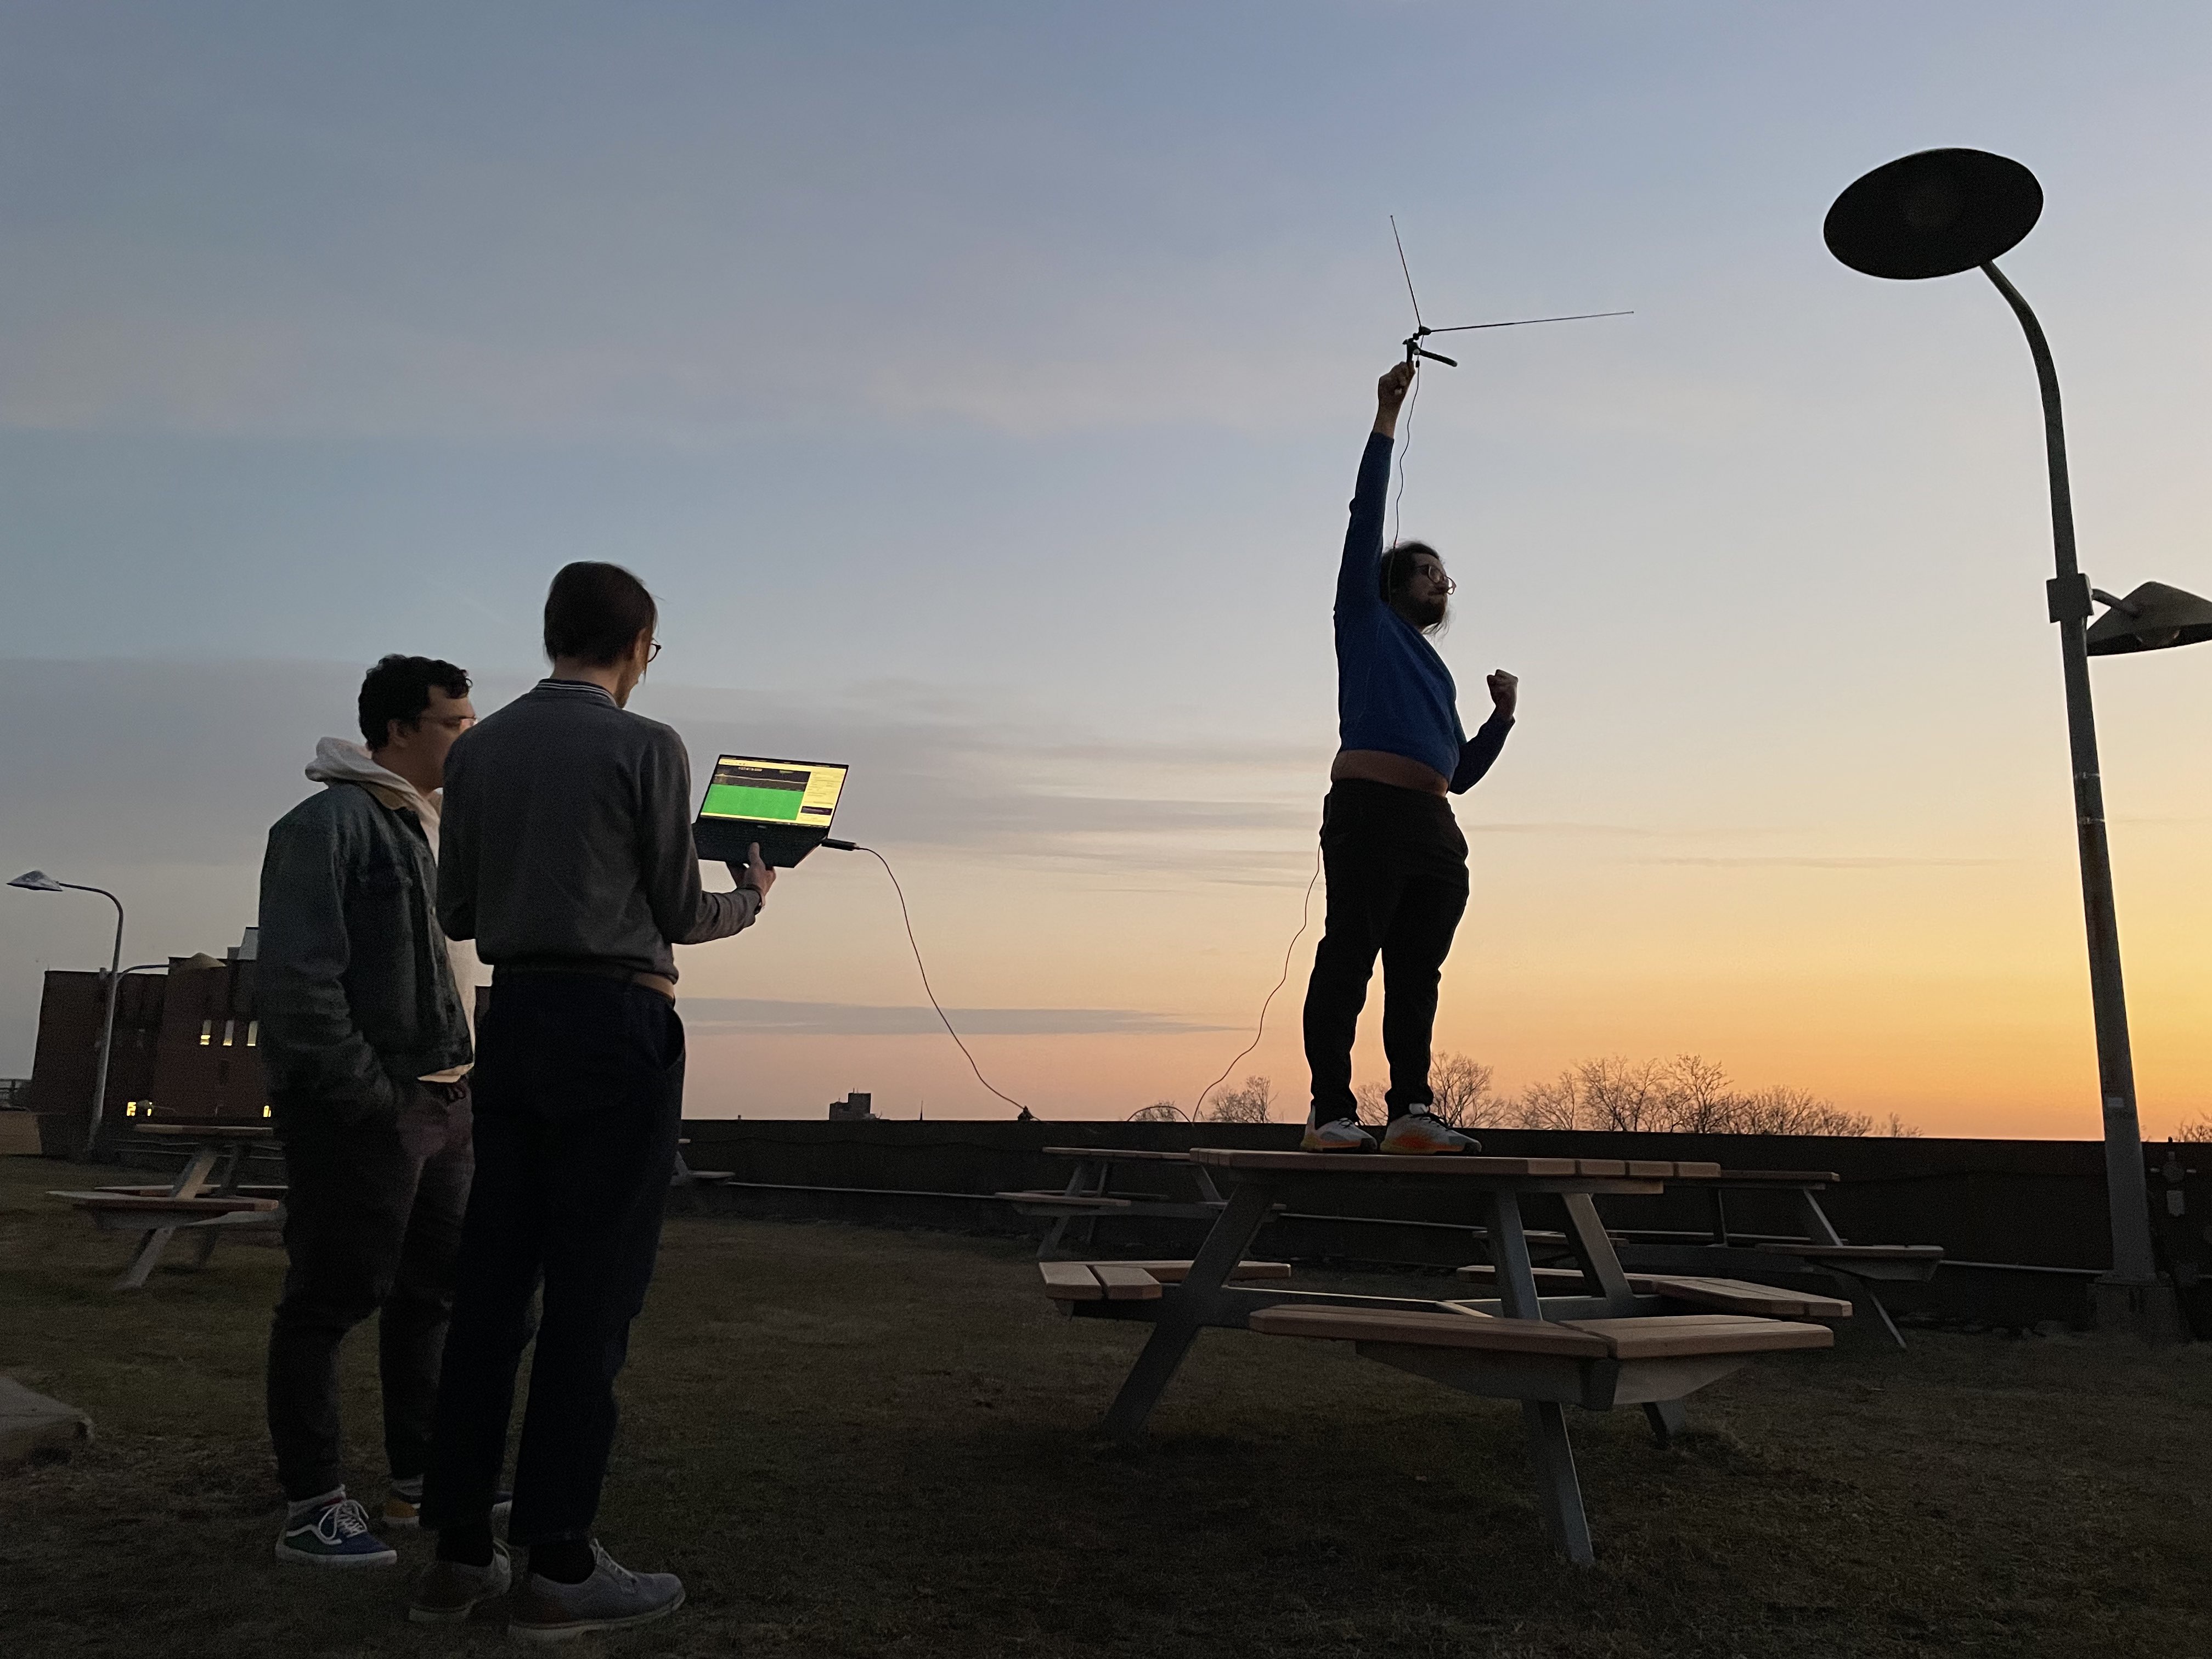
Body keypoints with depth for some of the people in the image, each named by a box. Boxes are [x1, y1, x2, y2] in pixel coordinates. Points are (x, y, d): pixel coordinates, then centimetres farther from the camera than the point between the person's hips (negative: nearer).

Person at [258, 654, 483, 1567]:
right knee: (329, 1301, -1)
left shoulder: (432, 829, 17)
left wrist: (459, 1082, 13)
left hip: (440, 1104, 9)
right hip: (363, 1108, -9)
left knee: (433, 1292, 15)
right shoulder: (328, 822, -10)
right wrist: (362, 1096, -19)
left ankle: (420, 1482, 26)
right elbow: (297, 975, -18)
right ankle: (312, 1509, 9)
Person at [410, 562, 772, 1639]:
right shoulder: (645, 747, -7)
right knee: (593, 1289, -1)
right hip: (616, 1022, -6)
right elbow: (679, 916, -2)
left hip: (513, 1017, 6)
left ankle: (459, 1553, 16)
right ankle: (559, 1567, 5)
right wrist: (749, 899, 18)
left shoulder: (477, 750, 9)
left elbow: (456, 913, 13)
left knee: (493, 1279, 9)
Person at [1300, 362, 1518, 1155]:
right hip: (1368, 813, -7)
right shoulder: (1368, 624, 13)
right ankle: (1331, 1113, -12)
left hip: (1435, 831, 7)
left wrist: (1503, 716, 13)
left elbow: (1462, 771, 27)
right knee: (1348, 959, -11)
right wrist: (1386, 421, 3)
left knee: (1417, 973, 3)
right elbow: (1366, 517, 5)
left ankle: (1411, 1112, 3)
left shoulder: (1436, 672, 29)